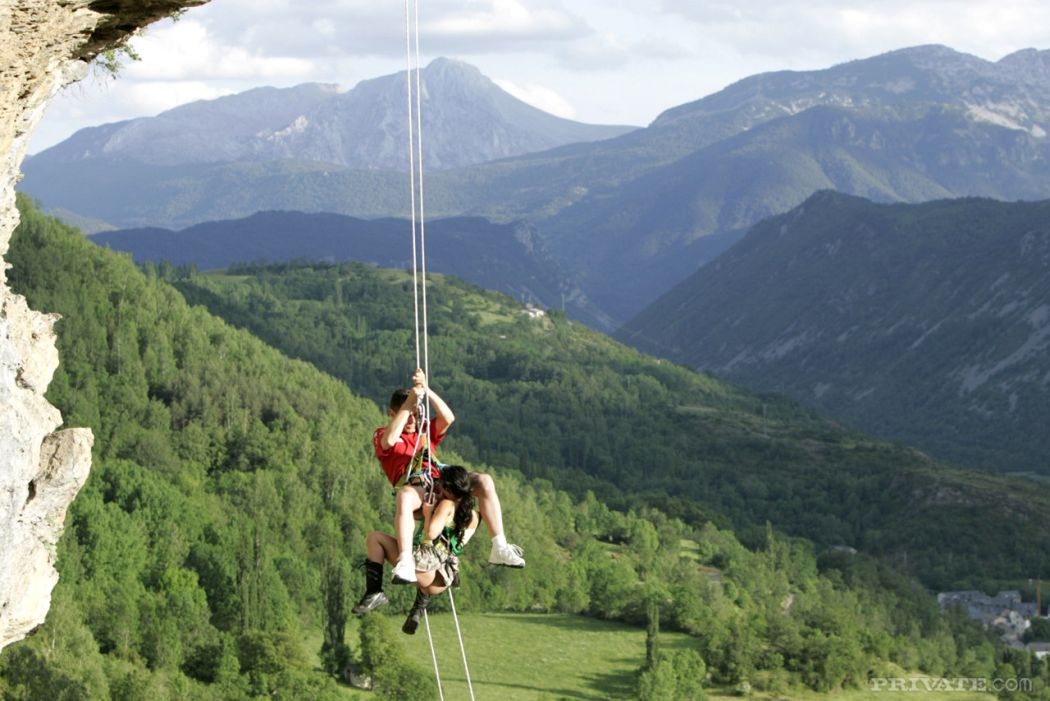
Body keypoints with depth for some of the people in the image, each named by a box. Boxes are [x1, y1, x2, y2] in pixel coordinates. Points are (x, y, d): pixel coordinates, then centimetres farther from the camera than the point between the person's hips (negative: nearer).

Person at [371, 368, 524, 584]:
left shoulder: (426, 432, 27)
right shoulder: (381, 435, 14)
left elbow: (448, 418, 7)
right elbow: (389, 440, -13)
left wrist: (426, 390, -5)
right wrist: (409, 402, -14)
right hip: (414, 487, -5)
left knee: (484, 481, -17)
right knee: (405, 495, -42)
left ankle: (499, 549, -20)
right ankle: (405, 563, -54)